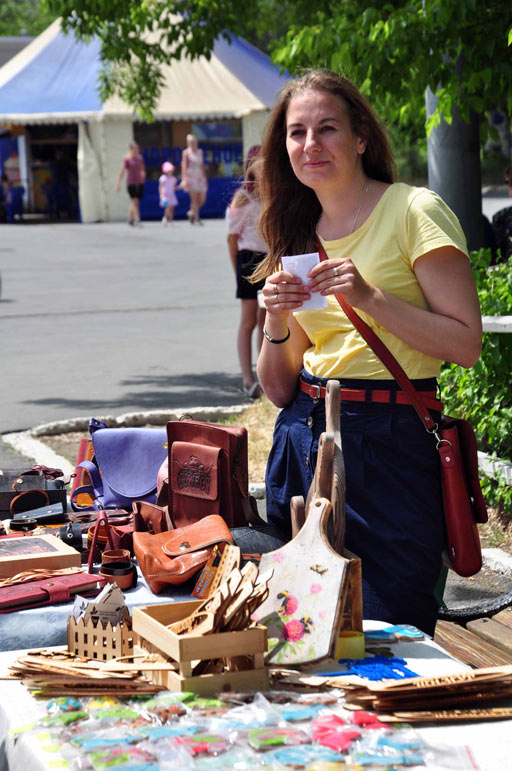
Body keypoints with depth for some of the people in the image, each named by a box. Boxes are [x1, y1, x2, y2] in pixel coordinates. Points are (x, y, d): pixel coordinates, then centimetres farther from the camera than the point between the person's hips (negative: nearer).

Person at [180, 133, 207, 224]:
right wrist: (185, 179, -17)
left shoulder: (200, 152, 14)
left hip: (200, 177, 5)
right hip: (191, 177, -5)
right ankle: (197, 218, 2)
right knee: (194, 199, -6)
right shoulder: (186, 152, -2)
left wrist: (205, 178, 17)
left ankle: (192, 212, 25)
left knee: (202, 199, 2)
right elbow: (184, 166, -7)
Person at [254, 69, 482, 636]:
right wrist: (275, 320, -6)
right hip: (303, 441, 6)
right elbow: (278, 390, 12)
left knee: (387, 628, -2)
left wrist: (369, 298, -19)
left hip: (391, 446, -6)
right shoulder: (299, 236, 13)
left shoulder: (413, 211, -5)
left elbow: (467, 344, -12)